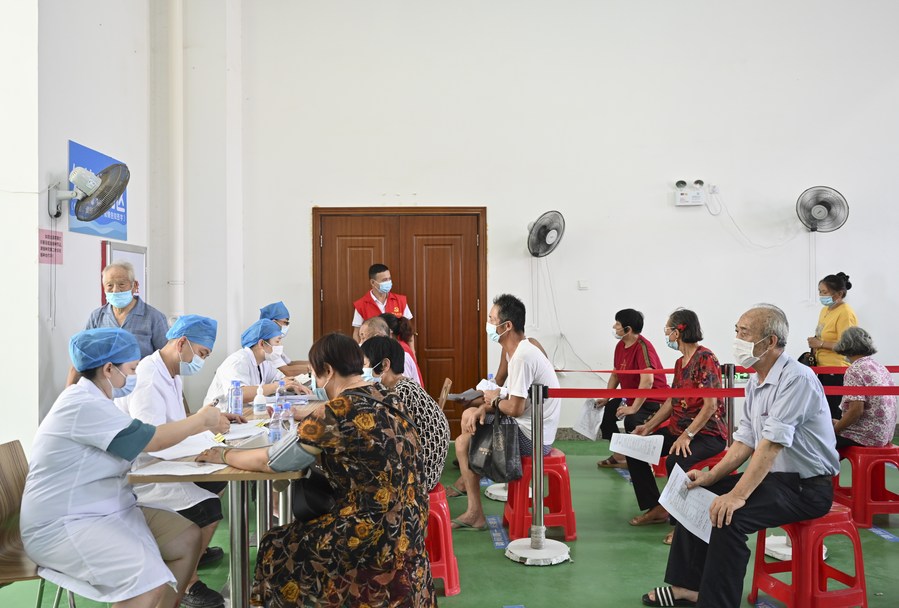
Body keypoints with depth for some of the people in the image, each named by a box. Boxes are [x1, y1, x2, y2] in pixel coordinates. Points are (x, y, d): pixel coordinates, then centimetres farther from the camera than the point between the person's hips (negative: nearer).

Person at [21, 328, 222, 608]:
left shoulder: (93, 401, 13)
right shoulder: (84, 405, -20)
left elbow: (141, 442, 14)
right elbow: (153, 440, -18)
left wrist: (198, 423, 7)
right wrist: (201, 421, -4)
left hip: (107, 511, 11)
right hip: (62, 526, -11)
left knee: (187, 538, 3)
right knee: (151, 580, -29)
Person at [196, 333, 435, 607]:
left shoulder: (337, 412, -21)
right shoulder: (387, 398, 2)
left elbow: (269, 461, -12)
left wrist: (224, 455, 5)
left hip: (377, 535, -8)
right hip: (407, 524, 8)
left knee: (276, 548, 13)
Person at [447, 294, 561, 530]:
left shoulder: (522, 356, -25)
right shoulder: (520, 350, 7)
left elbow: (515, 408, -26)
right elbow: (512, 397, 13)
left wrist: (494, 400, -5)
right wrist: (485, 407, -5)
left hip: (533, 439, -10)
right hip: (531, 429, 10)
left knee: (463, 443, -6)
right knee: (469, 414, 20)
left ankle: (475, 515, 2)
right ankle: (464, 484, 33)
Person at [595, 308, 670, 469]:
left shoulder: (643, 347, -24)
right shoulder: (620, 346, 4)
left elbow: (647, 380, -33)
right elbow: (615, 374, 14)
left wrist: (634, 408, -33)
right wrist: (605, 398, 5)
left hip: (653, 400, -10)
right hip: (629, 396, 10)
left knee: (632, 421, -33)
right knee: (605, 411, 8)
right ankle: (619, 457, 19)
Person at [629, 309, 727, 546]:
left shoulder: (705, 358, -15)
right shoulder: (680, 362, 13)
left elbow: (711, 405, -21)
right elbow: (671, 402, 15)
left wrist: (687, 436, -26)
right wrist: (648, 427, 6)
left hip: (708, 433, -10)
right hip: (678, 429, 10)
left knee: (675, 461, -35)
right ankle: (656, 508, 14)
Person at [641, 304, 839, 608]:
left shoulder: (796, 379, -21)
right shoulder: (755, 382, 7)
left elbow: (771, 444, -28)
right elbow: (745, 441, 10)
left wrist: (738, 495, -31)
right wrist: (712, 476, -1)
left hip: (807, 487, -9)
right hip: (773, 477, 9)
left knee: (729, 516, -28)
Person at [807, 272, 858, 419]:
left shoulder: (845, 313, -15)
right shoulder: (825, 309, 12)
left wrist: (820, 344, -18)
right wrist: (815, 344, 8)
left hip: (837, 372, -9)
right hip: (824, 369, 9)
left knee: (833, 412, -7)